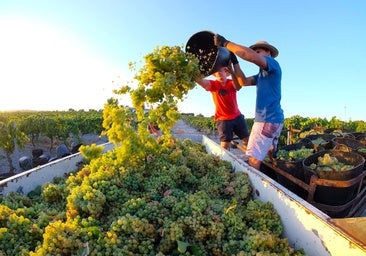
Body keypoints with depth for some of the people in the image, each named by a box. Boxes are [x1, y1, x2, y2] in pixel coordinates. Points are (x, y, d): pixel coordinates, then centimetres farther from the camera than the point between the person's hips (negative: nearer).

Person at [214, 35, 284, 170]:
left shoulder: (273, 63, -5)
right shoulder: (262, 75, 23)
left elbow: (249, 55, -22)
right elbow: (244, 81, 14)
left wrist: (225, 43, -16)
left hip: (268, 120, -10)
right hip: (272, 119, 10)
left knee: (253, 158, -15)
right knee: (270, 153, 23)